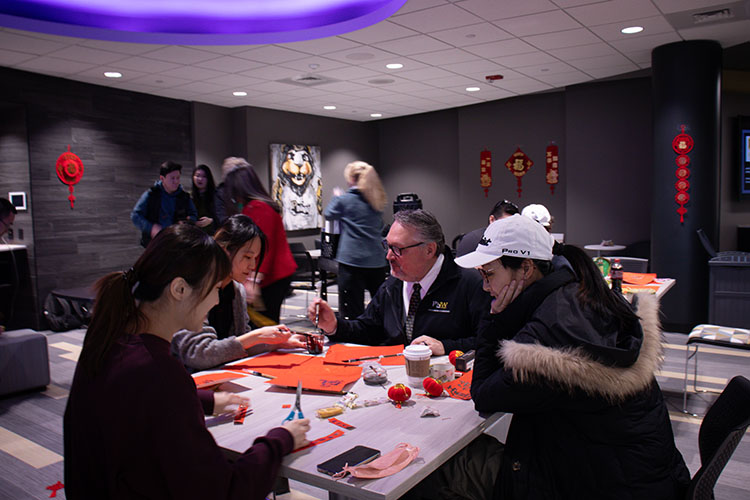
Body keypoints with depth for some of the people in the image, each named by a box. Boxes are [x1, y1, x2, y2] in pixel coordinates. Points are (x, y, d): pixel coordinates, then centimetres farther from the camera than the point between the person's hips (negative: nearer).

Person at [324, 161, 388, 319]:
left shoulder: (345, 200, -8)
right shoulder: (376, 201, 8)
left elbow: (328, 214, 7)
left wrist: (336, 197, 25)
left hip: (352, 260, -5)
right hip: (377, 260, 5)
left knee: (352, 309, 1)